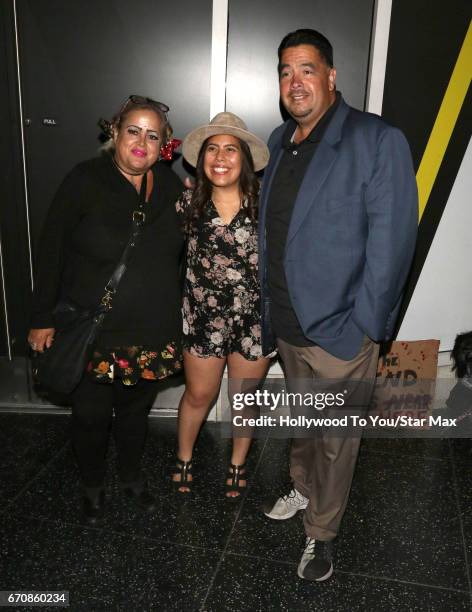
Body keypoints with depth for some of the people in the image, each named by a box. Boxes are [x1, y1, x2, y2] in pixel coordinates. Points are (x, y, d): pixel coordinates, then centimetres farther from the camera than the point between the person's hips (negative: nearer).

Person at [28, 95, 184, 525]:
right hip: (92, 332, -3)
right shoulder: (86, 182, -12)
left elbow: (180, 251, 11)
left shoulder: (171, 186, -1)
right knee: (91, 414, 13)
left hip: (152, 333, 3)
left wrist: (177, 310, 11)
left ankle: (132, 477, 46)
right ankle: (93, 486, 41)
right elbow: (52, 251, -9)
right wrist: (43, 319, -9)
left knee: (135, 410, 20)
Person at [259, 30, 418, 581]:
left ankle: (321, 533, 33)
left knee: (336, 440, 12)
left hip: (339, 330, -5)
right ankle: (301, 488, 50)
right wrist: (267, 303, 9)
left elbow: (392, 240, -16)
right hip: (286, 324, 6)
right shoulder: (279, 142, 8)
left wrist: (364, 324, -16)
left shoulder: (378, 142, -13)